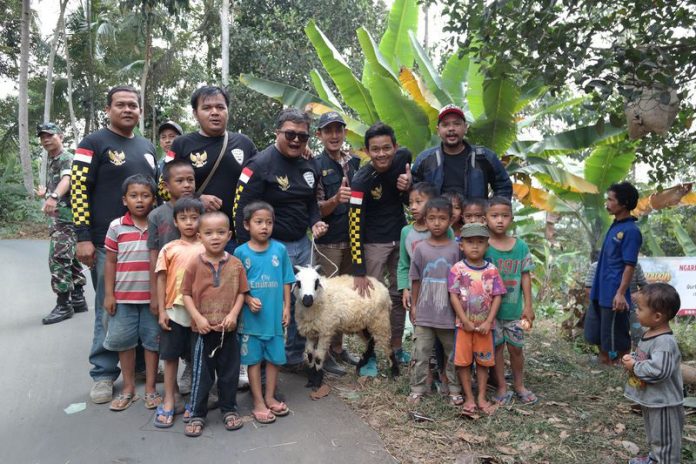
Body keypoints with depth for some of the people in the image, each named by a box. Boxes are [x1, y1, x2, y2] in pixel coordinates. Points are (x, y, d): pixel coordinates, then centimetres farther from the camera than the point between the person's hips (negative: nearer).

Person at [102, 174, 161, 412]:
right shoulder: (116, 227, -1)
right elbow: (110, 262, 3)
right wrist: (109, 294, 0)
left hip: (152, 296, -1)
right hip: (123, 296, 1)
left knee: (152, 340, 9)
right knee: (123, 341, 10)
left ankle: (150, 388, 23)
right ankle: (128, 388, 27)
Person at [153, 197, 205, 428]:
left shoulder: (206, 248, 0)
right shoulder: (169, 249, 1)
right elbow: (161, 280, 3)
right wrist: (161, 311, -2)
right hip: (174, 311, 0)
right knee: (171, 356, 9)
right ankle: (168, 401, 22)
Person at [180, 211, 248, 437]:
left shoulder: (236, 264, -3)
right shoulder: (195, 264, -6)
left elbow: (241, 293, 1)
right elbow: (186, 294, -4)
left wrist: (233, 314, -13)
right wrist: (198, 317, -14)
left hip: (228, 329, 2)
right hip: (202, 330, -1)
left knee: (229, 372, 14)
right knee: (201, 374, 9)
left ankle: (229, 409, 31)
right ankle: (197, 414, 24)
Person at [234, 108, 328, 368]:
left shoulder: (309, 167, 10)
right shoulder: (260, 165, -14)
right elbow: (242, 211, -15)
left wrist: (315, 222, 2)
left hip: (302, 244, 7)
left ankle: (295, 357, 32)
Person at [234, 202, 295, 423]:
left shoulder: (280, 249, -2)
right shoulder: (241, 252, -6)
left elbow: (285, 281, 3)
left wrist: (286, 307, 0)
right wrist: (248, 299, -17)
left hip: (274, 314, 2)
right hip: (251, 316, -1)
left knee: (274, 357, 12)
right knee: (254, 359, 8)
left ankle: (270, 397, 30)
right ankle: (258, 402, 21)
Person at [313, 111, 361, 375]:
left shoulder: (354, 161, 6)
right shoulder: (316, 165, -8)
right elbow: (317, 209, -12)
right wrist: (336, 199, -29)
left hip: (352, 238, 5)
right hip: (328, 242, -5)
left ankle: (338, 347, 28)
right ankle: (324, 353, 15)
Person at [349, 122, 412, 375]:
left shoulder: (403, 158, -8)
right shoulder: (361, 180, -22)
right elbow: (355, 225, -21)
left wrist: (408, 187, -17)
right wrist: (359, 271, -23)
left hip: (401, 237, 5)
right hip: (374, 242, -5)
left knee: (399, 295, 12)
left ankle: (397, 347, 28)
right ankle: (370, 354, 11)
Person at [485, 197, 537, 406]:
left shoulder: (521, 246, -1)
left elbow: (525, 276, 3)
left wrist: (528, 306, 2)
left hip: (514, 308, 2)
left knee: (516, 347, 12)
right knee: (496, 346, 8)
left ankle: (519, 386, 32)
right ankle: (502, 387, 23)